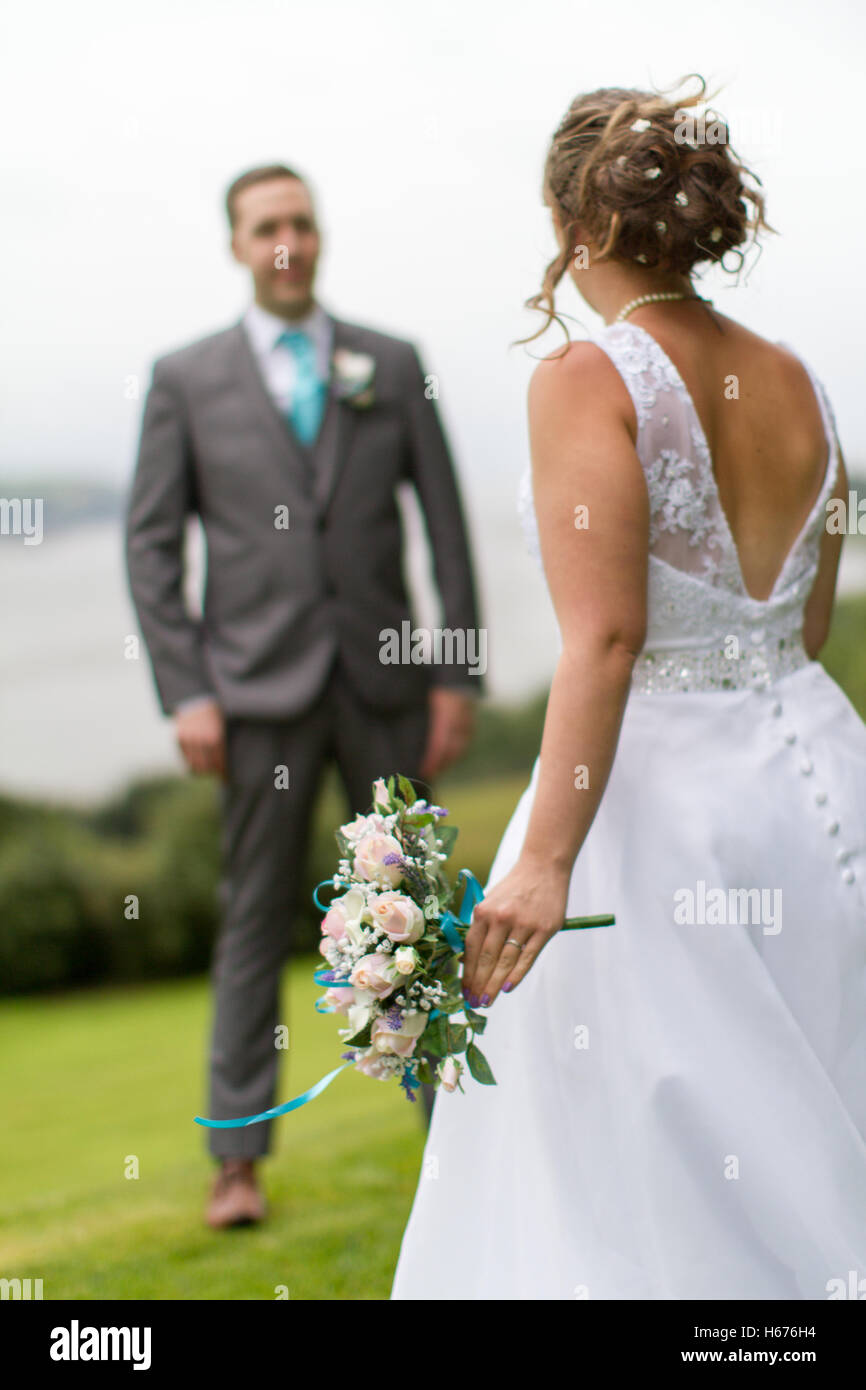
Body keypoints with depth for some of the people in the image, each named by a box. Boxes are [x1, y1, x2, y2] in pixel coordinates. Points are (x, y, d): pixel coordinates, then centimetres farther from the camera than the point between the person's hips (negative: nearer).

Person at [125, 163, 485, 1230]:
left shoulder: (392, 367, 7)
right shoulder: (185, 379, 4)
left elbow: (446, 525, 7)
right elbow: (150, 544, 2)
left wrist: (458, 674, 0)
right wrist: (185, 694, -6)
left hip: (383, 682, 1)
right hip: (260, 690, -1)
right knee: (255, 915, 1)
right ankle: (238, 1159, 7)